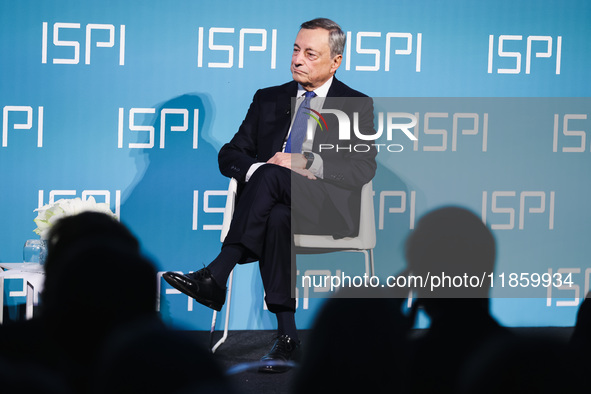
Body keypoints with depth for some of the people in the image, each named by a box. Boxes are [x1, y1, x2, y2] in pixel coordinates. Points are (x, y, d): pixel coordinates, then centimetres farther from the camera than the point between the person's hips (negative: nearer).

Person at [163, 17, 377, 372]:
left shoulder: (357, 106, 11)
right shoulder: (269, 99, 22)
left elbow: (364, 169, -3)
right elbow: (230, 155, 16)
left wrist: (305, 163, -15)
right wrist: (257, 169, -8)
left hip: (329, 209, -3)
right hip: (273, 202, 3)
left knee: (271, 175, -35)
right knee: (276, 220, -37)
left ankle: (215, 277, -39)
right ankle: (286, 334, -39)